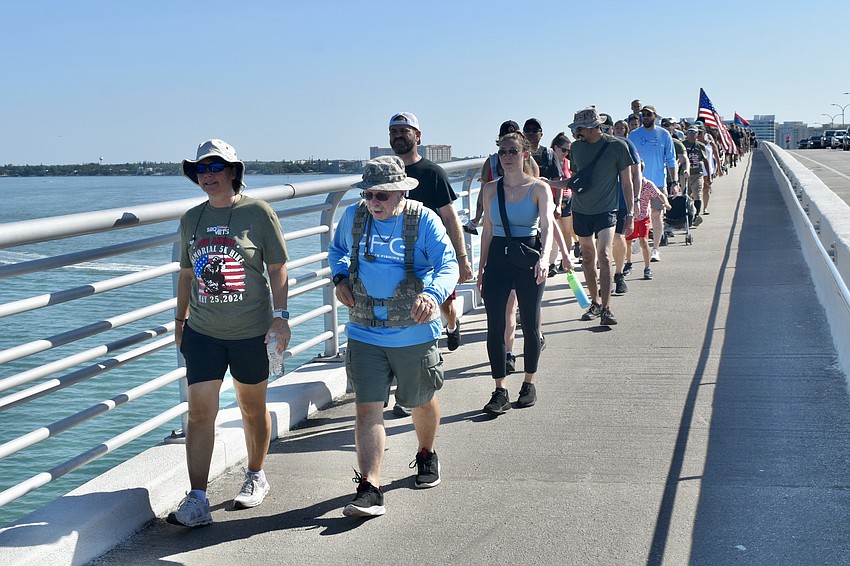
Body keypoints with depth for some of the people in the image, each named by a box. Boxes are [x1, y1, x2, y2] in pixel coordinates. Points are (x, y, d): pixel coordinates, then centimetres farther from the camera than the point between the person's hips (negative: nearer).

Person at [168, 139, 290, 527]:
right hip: (202, 332, 3)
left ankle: (256, 476, 35)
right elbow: (186, 273, 15)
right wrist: (180, 319, 18)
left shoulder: (258, 212, -6)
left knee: (253, 408, 13)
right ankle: (197, 500, -3)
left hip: (251, 331, -3)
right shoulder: (192, 219, 6)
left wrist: (280, 315, -10)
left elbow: (278, 269, -3)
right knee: (200, 411, -5)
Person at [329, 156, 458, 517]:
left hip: (415, 332, -2)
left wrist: (433, 294, -41)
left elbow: (448, 264, -20)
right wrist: (339, 278, 0)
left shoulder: (424, 220, -11)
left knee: (422, 402, 17)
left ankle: (426, 456, 46)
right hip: (364, 334, 2)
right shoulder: (353, 217, 0)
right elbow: (337, 250, 21)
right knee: (367, 408, -8)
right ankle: (369, 490, -8)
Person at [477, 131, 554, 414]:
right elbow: (487, 231, 12)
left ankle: (529, 384, 25)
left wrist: (544, 257, -32)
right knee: (495, 326, -5)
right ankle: (500, 392, 1)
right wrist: (481, 268, 10)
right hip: (498, 258, 2)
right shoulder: (490, 189, 7)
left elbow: (547, 226, -15)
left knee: (530, 324, 7)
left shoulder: (539, 188, -3)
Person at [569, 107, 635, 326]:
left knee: (604, 257, -16)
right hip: (581, 210, 5)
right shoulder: (577, 146, 7)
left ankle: (606, 309, -15)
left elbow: (626, 182, 0)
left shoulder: (617, 146, -5)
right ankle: (595, 303, 24)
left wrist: (630, 213, -2)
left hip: (606, 210, -4)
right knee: (588, 258, 10)